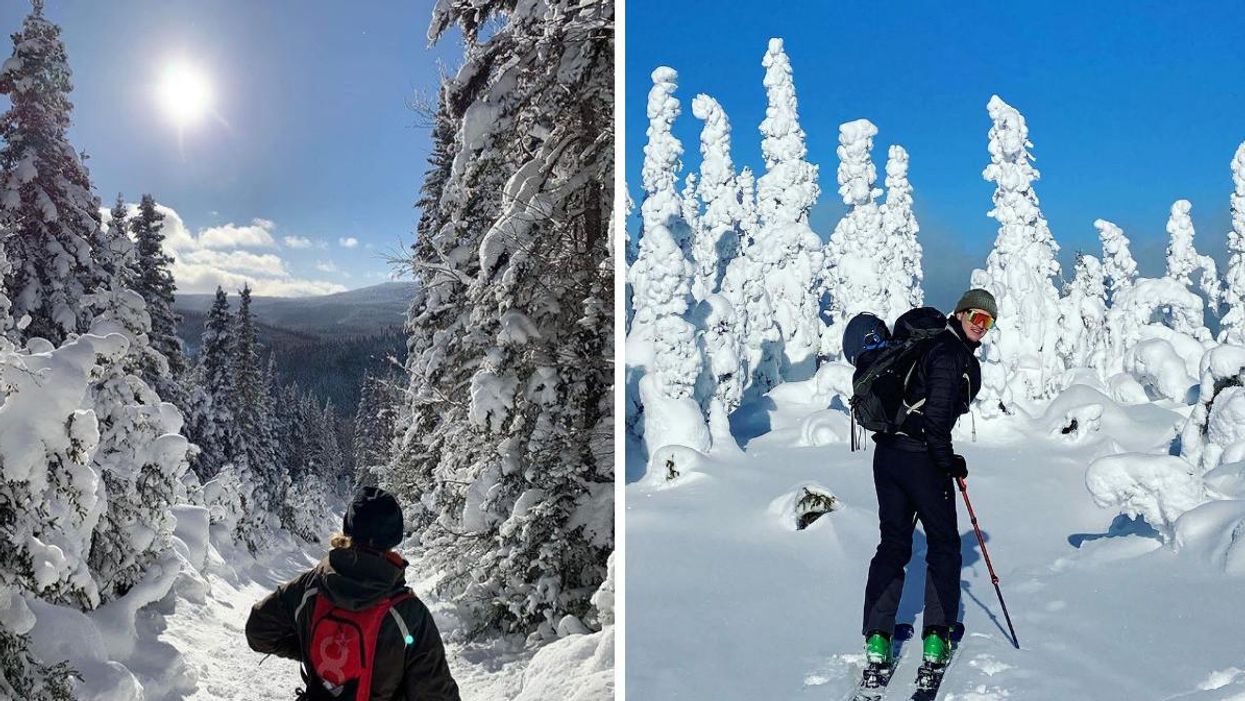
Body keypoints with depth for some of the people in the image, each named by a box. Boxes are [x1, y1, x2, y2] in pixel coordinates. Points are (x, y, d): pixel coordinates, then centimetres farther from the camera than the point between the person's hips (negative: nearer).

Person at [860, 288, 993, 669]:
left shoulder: (932, 344, 17)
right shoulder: (951, 354, -12)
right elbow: (936, 416, -20)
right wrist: (948, 461, -9)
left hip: (887, 452, 8)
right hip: (921, 458, -8)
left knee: (893, 543, 11)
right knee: (944, 545, 7)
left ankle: (877, 637, 6)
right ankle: (936, 636, 7)